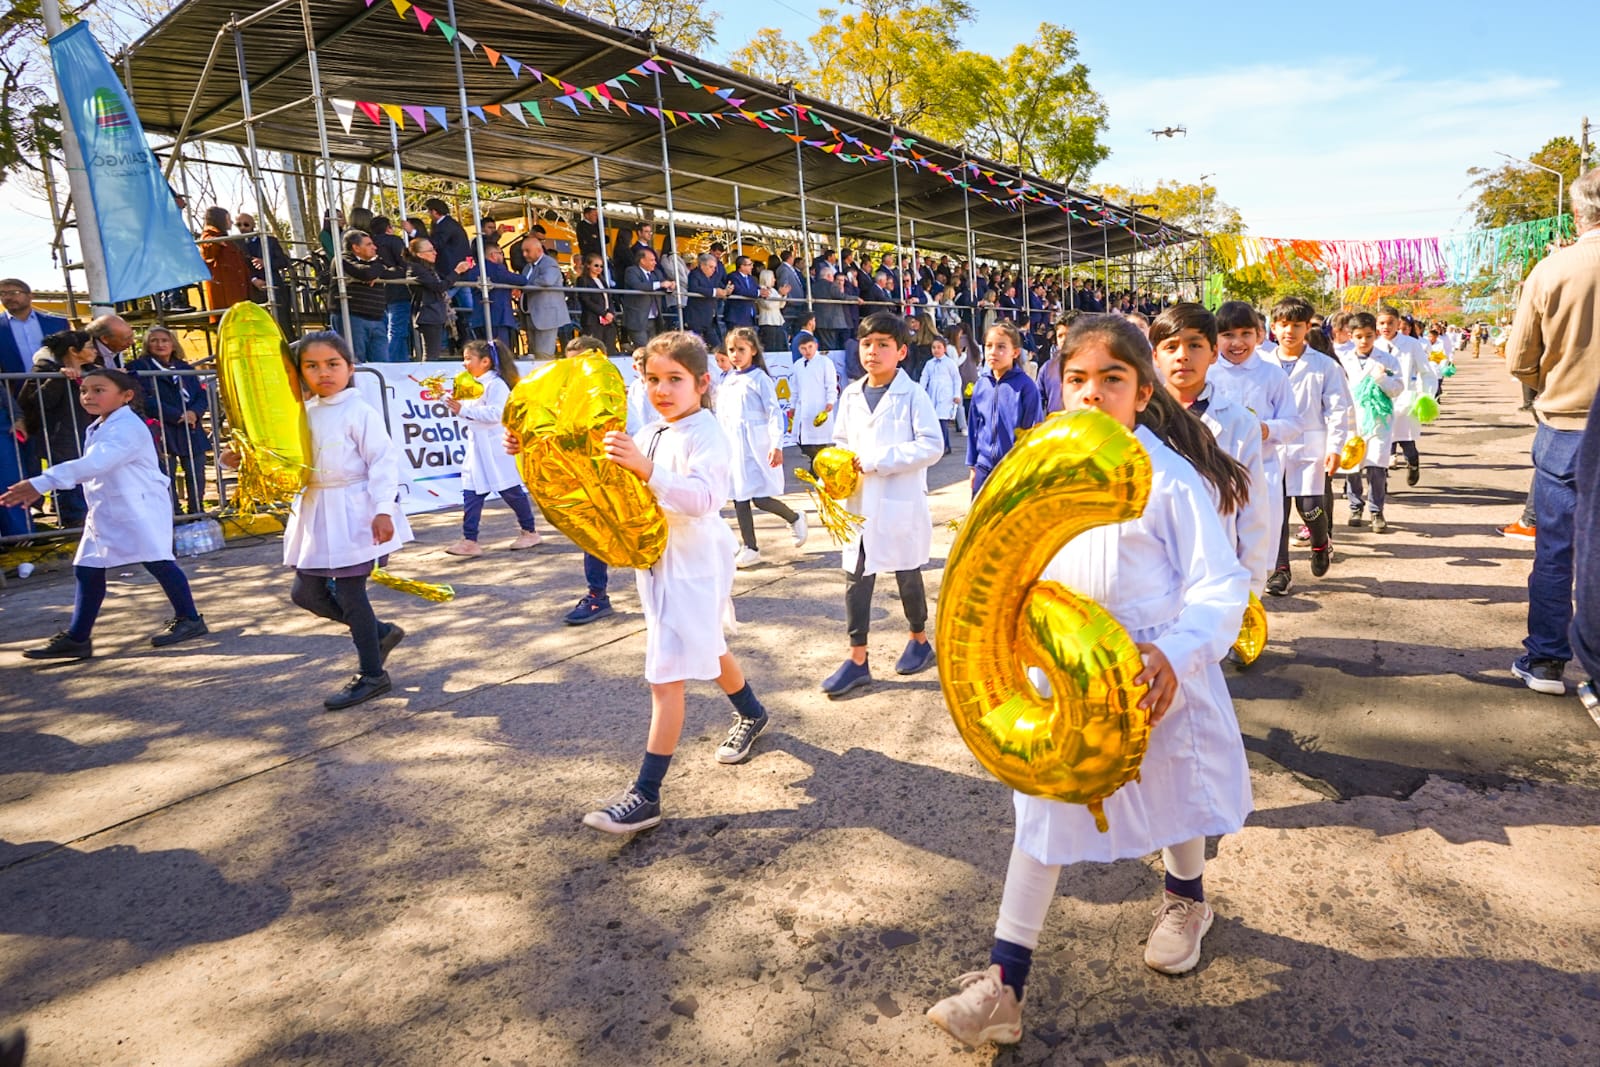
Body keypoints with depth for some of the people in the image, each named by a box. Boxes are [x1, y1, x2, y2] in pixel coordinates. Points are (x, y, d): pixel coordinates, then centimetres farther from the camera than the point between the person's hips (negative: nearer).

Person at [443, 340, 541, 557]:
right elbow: (459, 409, 27)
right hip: (476, 447, 9)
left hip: (496, 447, -9)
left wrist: (463, 409, -26)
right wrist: (445, 397, 14)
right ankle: (469, 540, 1)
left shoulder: (496, 384, -14)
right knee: (471, 492, 1)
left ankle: (530, 531, 17)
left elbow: (495, 413, -27)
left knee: (510, 490, 2)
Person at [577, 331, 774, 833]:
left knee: (666, 677, -11)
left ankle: (645, 796, -6)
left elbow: (702, 497, -33)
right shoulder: (648, 435, 11)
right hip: (658, 561, 9)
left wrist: (646, 469, -45)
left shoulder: (705, 434, -16)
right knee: (707, 649, 26)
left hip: (693, 565, -9)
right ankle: (751, 714, 51)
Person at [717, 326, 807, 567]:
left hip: (756, 446, -7)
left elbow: (774, 413, -12)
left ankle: (795, 518, 19)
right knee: (739, 497, 6)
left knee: (761, 498, -10)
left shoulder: (760, 378, -7)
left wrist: (776, 445, -21)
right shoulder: (728, 382, 13)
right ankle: (750, 549, 15)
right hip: (732, 446, 7)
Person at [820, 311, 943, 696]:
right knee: (856, 579, 4)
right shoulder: (850, 395, 7)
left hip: (901, 503, -4)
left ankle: (920, 640, 34)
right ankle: (857, 660, 12)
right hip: (859, 503, 4)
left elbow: (932, 445, -16)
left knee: (907, 576, 11)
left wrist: (877, 460, -21)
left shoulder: (912, 394, -9)